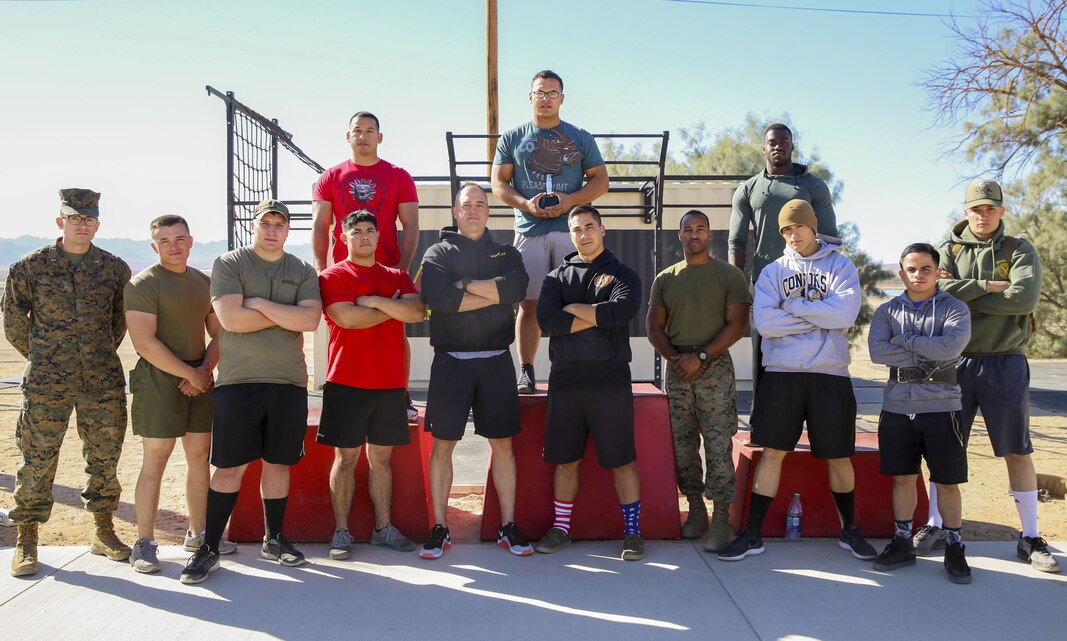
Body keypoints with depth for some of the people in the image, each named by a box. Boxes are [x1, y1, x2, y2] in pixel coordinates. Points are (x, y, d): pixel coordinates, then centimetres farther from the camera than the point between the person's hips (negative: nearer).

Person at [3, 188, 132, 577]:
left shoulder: (115, 268, 5)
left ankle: (103, 533, 23)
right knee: (37, 461, 3)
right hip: (46, 384, -2)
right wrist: (43, 358, 12)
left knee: (105, 458, 9)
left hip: (103, 383, 2)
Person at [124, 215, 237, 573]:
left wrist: (206, 369, -3)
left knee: (200, 455, 9)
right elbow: (144, 343, -15)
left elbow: (218, 334, 16)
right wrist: (191, 373, -13)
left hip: (200, 379, 6)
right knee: (154, 461, -4)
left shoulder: (204, 282, 14)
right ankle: (144, 543, 5)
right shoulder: (143, 284, -6)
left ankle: (197, 533, 21)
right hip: (159, 379, -6)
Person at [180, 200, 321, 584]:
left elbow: (310, 320, -7)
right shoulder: (228, 264, 2)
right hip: (238, 381, -3)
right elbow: (231, 319, -13)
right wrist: (288, 314, -6)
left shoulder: (303, 271, 9)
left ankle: (274, 540, 25)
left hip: (289, 382, 3)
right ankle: (209, 549, 12)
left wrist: (260, 303, -10)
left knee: (279, 463, 11)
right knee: (230, 466, 1)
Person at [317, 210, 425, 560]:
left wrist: (374, 301, -12)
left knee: (381, 457, 11)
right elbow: (345, 317, -17)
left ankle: (384, 527, 19)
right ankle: (341, 532, 10)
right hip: (347, 382, -4)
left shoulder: (397, 277, 13)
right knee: (345, 457, 2)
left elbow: (417, 311, -4)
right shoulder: (332, 276, 0)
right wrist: (394, 308, -6)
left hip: (389, 383, 4)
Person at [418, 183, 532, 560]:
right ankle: (439, 528, 12)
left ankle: (508, 526, 14)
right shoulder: (439, 253, 6)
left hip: (496, 361, 2)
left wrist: (466, 284, -10)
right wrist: (495, 294, -11)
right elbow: (438, 297, -15)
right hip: (451, 359, -1)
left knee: (503, 444, 5)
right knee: (442, 444, 1)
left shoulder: (506, 253, 13)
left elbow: (517, 287, -10)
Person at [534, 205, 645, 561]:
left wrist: (572, 309, -8)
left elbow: (622, 311, -18)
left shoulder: (623, 274, 5)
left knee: (622, 461, 2)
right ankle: (561, 528, 24)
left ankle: (632, 530, 16)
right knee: (564, 460, 10)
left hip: (610, 381, -2)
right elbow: (545, 320, -7)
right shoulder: (557, 277, 12)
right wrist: (598, 316, -10)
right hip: (565, 381, 3)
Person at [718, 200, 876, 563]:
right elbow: (764, 322, -10)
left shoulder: (840, 266, 5)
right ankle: (753, 535, 8)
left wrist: (792, 305, -8)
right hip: (782, 372, 0)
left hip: (830, 373, 0)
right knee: (772, 451, 0)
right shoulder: (774, 271, 7)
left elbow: (845, 313, -13)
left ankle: (850, 531, 29)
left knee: (838, 455, 10)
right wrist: (820, 317, -9)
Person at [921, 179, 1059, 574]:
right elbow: (940, 289, -10)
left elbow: (1025, 297, -13)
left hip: (1005, 362, -1)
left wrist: (964, 296, -11)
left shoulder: (1020, 251, 5)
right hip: (955, 360, 1)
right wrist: (987, 286, -14)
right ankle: (936, 527, 17)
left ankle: (1030, 538, 14)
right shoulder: (950, 251, 9)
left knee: (1018, 452, 3)